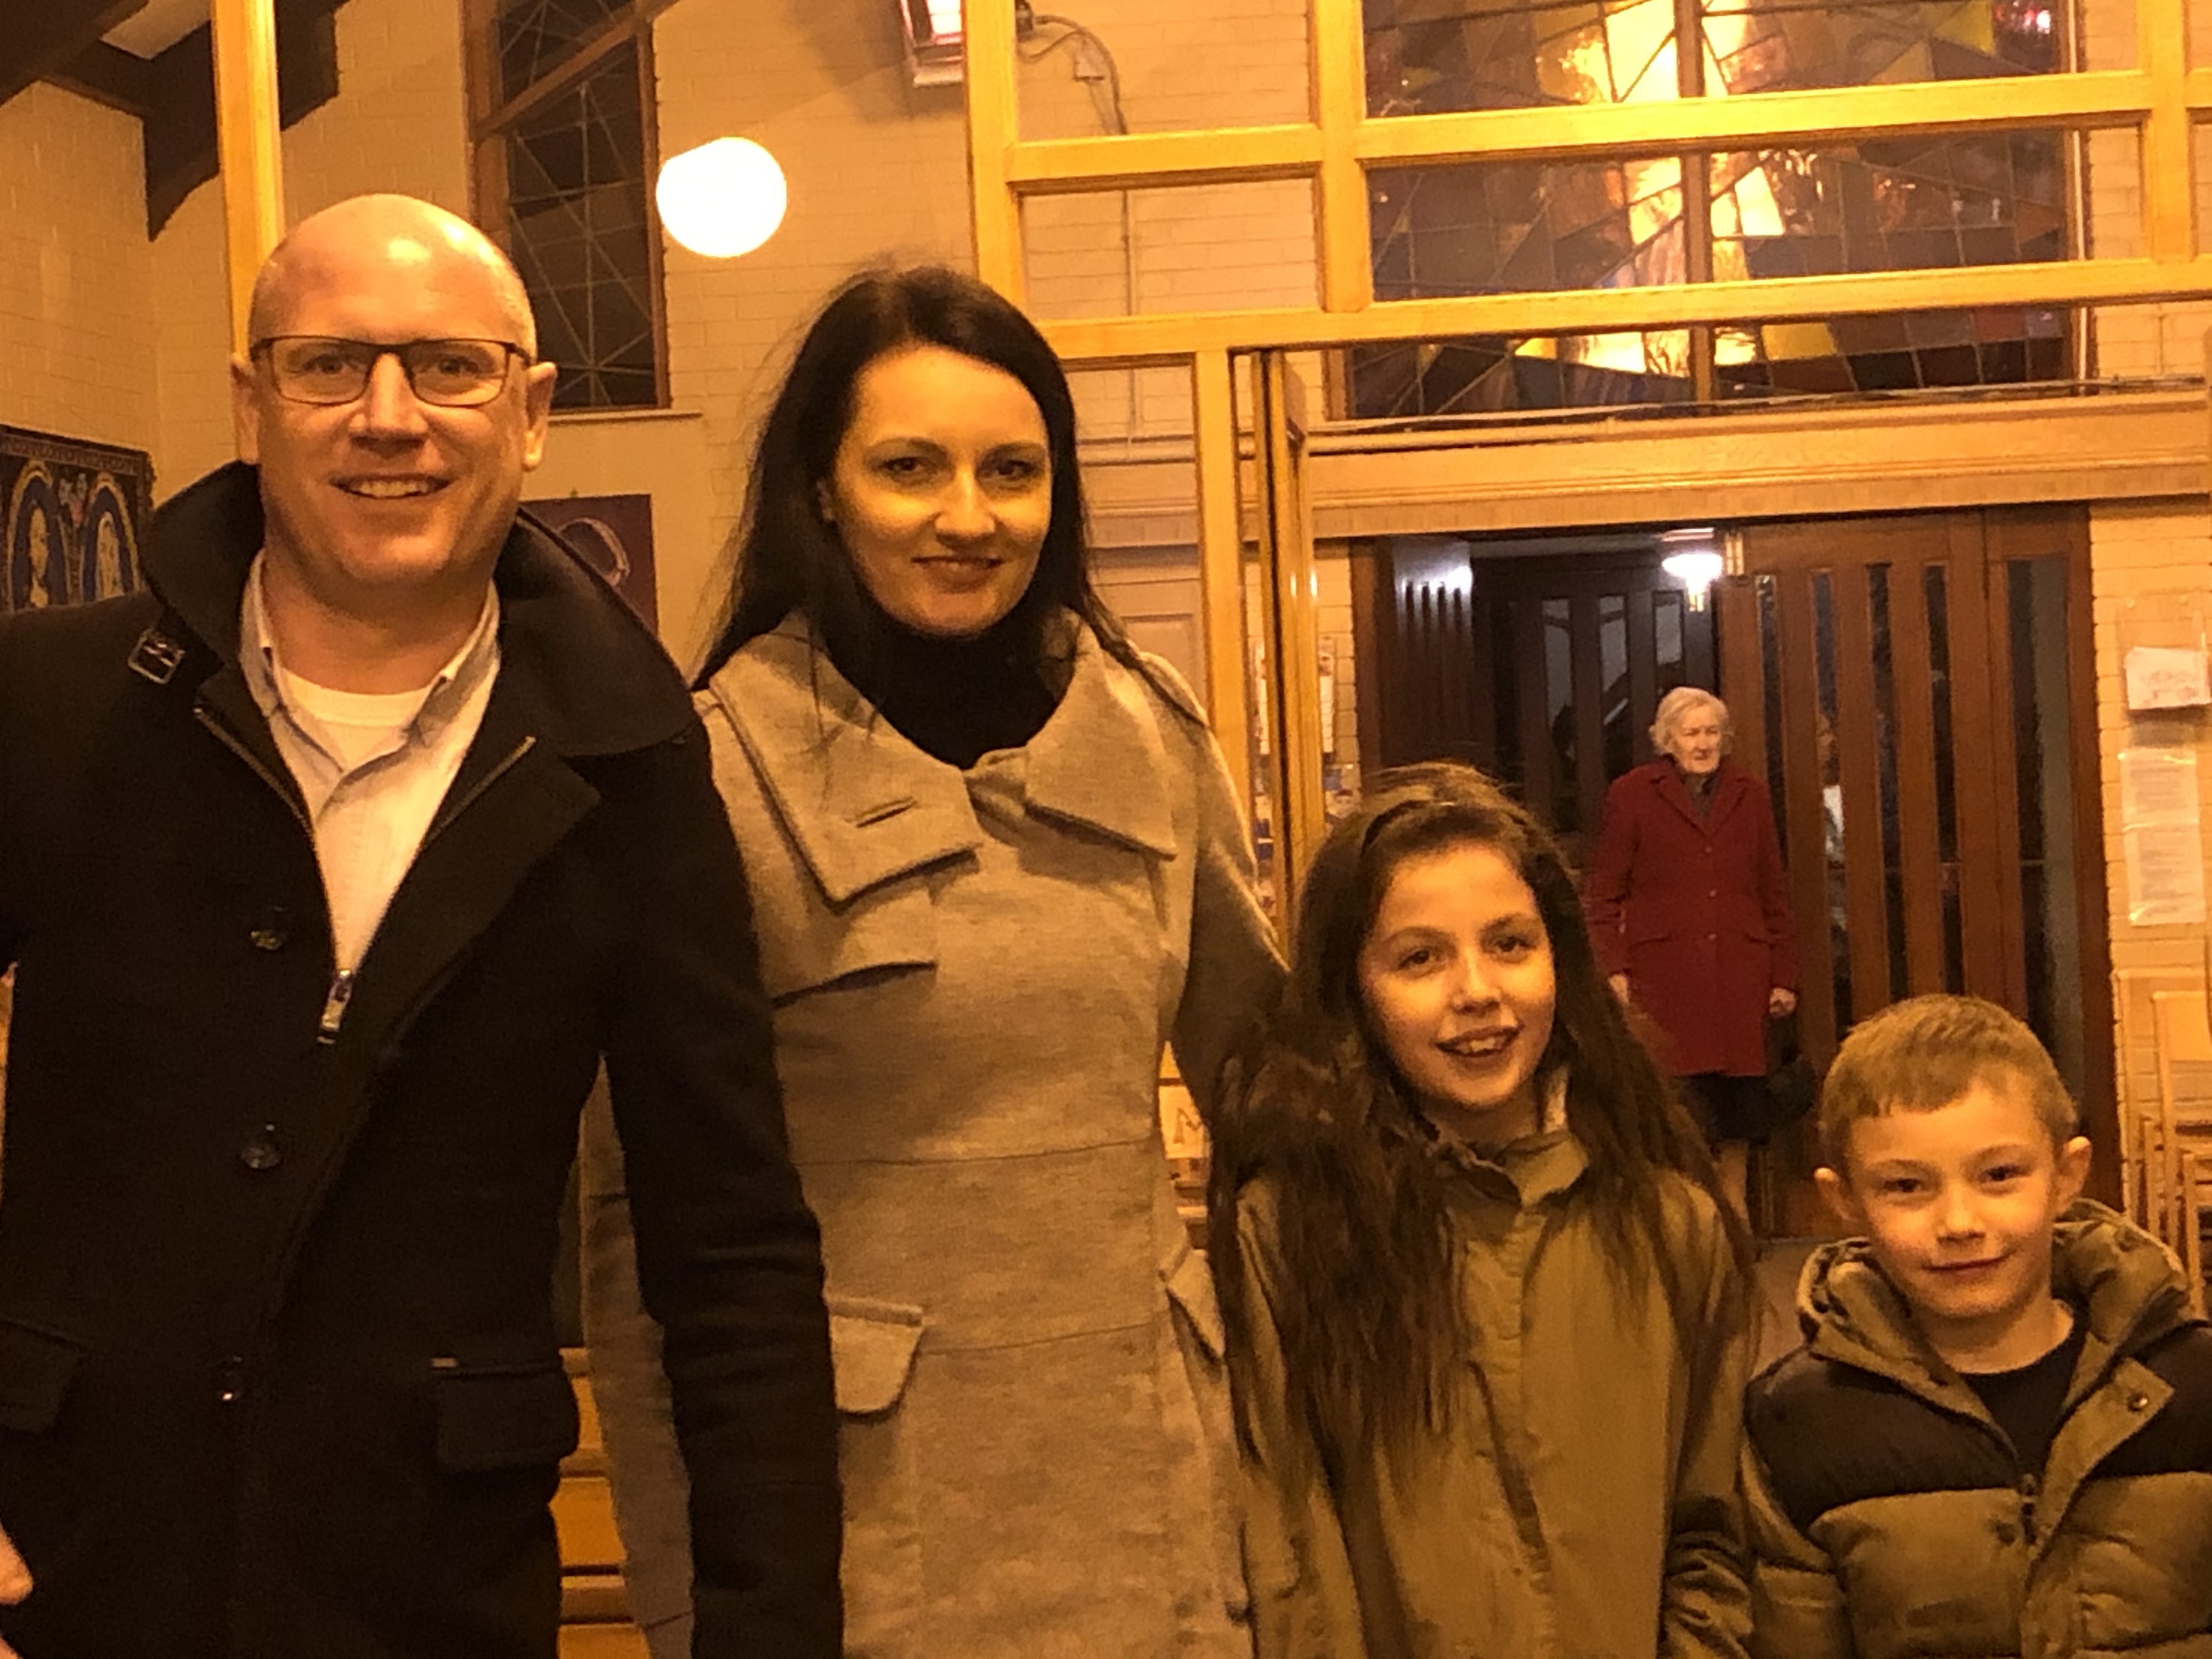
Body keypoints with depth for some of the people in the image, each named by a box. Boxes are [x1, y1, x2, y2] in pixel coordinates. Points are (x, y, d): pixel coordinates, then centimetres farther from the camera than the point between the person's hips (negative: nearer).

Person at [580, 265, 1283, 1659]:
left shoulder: (1152, 730, 2)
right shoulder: (724, 764, -11)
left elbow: (1258, 1056, 15)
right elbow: (646, 1215, -8)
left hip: (1149, 1492, 4)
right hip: (859, 1513, -4)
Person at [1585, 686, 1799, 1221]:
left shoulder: (1749, 795, 14)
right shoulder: (1632, 795, 4)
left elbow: (1775, 893, 16)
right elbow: (1603, 894, 3)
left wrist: (1784, 975, 11)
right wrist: (1612, 970, -7)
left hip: (1739, 971, 3)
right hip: (1664, 972, -3)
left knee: (1738, 1093, 5)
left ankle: (1735, 1213, 16)